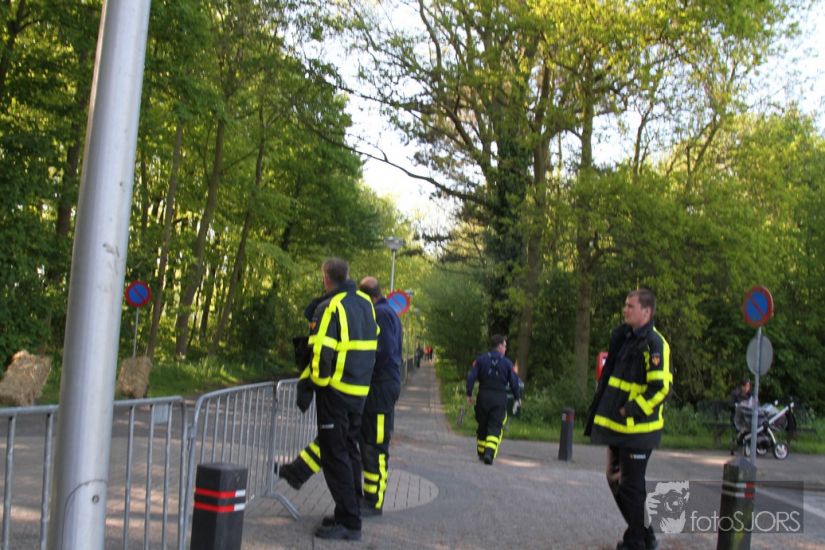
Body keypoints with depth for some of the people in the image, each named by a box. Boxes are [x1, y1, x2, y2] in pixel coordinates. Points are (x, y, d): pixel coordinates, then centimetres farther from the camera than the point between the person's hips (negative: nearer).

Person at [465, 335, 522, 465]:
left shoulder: (480, 359, 4)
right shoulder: (507, 363, 0)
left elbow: (471, 377, -4)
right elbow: (514, 382, 0)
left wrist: (469, 394, 1)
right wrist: (518, 398, 14)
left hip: (483, 396, 2)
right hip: (500, 398, -2)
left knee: (482, 426, 17)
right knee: (495, 428, -3)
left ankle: (481, 453, 28)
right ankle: (489, 453, -21)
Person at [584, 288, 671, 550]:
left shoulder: (654, 344, -17)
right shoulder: (623, 336, 12)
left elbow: (661, 388, -22)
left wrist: (631, 411, -21)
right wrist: (601, 410, 18)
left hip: (637, 428, -9)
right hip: (618, 427, 9)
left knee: (631, 486, 0)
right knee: (616, 479, 17)